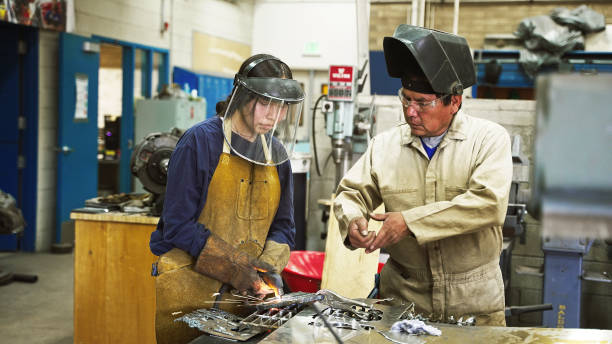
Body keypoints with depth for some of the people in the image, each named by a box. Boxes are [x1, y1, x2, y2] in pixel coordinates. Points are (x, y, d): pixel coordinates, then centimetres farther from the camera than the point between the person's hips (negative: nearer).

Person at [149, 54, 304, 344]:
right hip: (190, 287, -5)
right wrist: (232, 265, -21)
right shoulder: (201, 141, -11)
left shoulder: (277, 154, 6)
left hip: (248, 292, 5)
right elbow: (177, 224, -14)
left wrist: (267, 265, -10)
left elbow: (283, 225, 9)